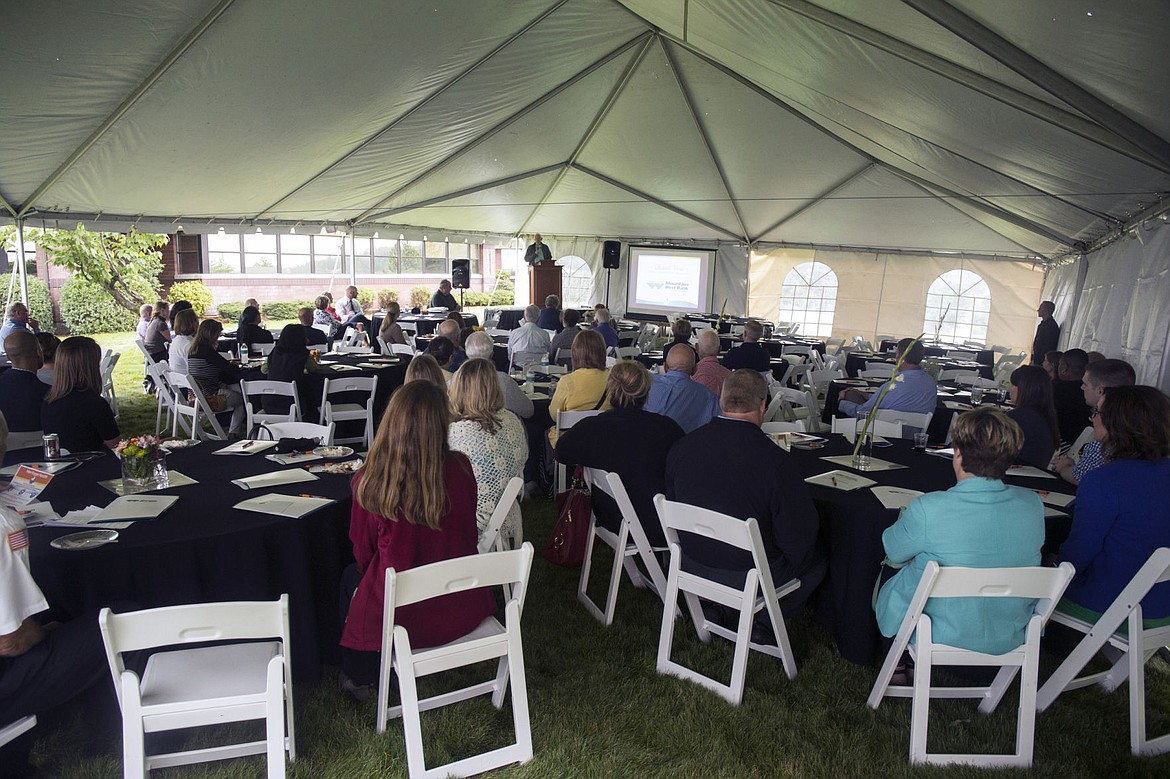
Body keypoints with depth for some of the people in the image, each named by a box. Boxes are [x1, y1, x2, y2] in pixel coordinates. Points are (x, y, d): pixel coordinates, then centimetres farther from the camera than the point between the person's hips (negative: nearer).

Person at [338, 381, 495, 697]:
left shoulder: (370, 480, -21)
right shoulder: (460, 468, -16)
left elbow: (364, 555, -5)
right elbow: (466, 535, 1)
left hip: (402, 616, -3)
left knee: (351, 577, 31)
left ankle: (358, 679, 46)